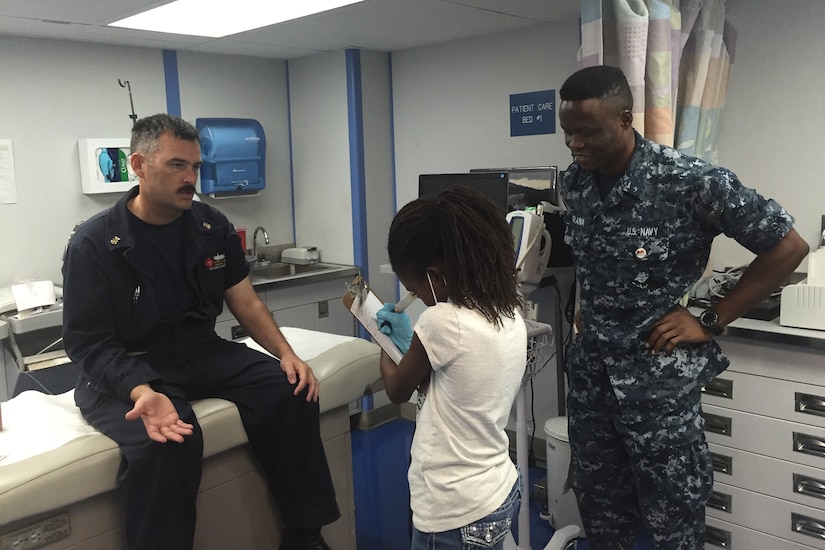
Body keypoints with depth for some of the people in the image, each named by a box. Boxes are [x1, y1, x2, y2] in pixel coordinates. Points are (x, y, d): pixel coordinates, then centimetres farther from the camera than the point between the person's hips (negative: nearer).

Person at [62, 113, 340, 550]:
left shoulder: (213, 227, 4)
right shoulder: (93, 243, -11)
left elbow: (247, 304, 7)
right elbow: (89, 342, -14)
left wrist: (286, 354, -11)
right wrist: (143, 392, -32)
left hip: (203, 352, 5)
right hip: (126, 368, -4)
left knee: (292, 392, -17)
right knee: (165, 442, -36)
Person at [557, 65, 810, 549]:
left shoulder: (691, 182, -19)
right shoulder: (575, 181, -1)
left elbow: (788, 247, -12)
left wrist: (710, 322, -11)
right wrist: (587, 305, 7)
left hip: (657, 373, -5)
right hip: (590, 366, 5)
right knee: (599, 506, 19)